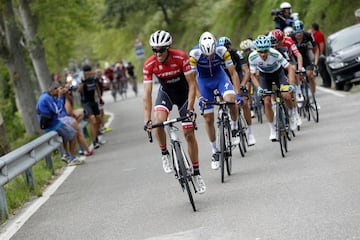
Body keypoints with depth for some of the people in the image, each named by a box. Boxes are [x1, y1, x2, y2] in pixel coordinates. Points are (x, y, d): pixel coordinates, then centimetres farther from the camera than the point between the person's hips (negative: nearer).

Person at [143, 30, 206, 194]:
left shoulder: (181, 57, -29)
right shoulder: (149, 65, -25)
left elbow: (192, 84, -24)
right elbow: (147, 93, -25)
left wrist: (190, 108, -33)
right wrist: (147, 119, -32)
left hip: (183, 93, -1)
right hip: (166, 92, 1)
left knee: (189, 133, -4)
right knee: (159, 121, -29)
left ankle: (196, 174, 8)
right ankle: (164, 154, -4)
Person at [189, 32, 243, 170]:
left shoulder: (222, 51, -28)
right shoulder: (194, 54, -30)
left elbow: (233, 73, -21)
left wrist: (237, 94, -29)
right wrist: (199, 97, -35)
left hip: (219, 76, 0)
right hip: (203, 80, 0)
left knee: (231, 99, -31)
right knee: (208, 119, 0)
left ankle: (234, 129, -5)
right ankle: (215, 152, 15)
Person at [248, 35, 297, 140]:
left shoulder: (275, 54, -36)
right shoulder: (253, 57, -29)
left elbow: (290, 68, -29)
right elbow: (253, 75, -15)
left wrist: (291, 84, -39)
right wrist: (258, 87, -31)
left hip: (278, 73, -2)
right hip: (264, 76, 2)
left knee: (286, 96, -22)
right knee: (267, 102, -9)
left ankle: (292, 113, 11)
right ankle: (272, 130, 6)